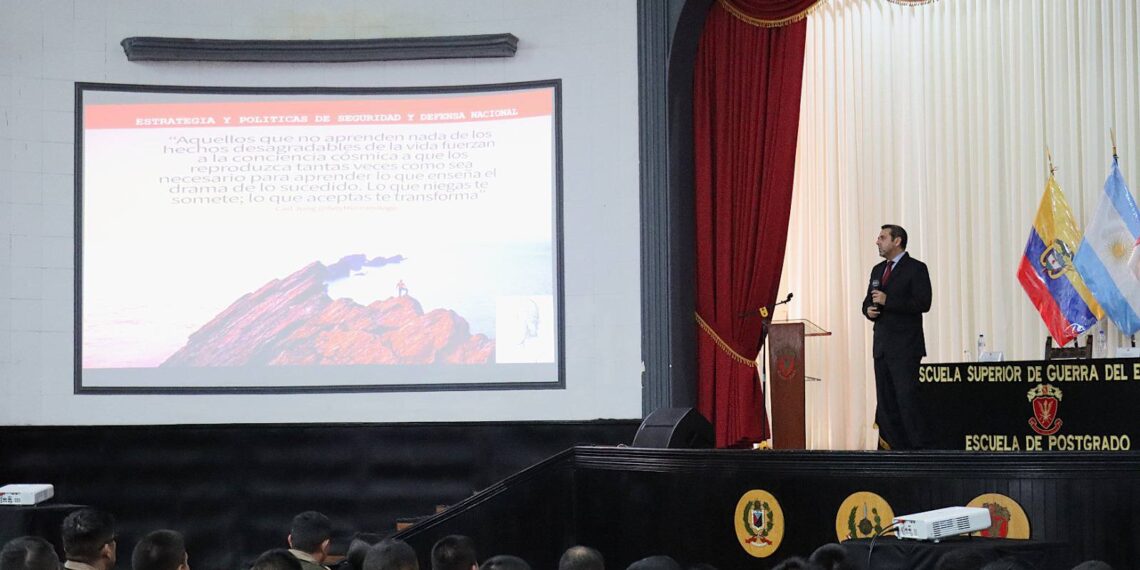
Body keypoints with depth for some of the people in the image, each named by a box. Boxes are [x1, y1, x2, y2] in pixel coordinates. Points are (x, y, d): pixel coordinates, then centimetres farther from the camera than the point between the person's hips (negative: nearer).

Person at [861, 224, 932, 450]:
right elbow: (868, 301, 24)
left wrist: (888, 301, -19)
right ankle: (897, 449, 10)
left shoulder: (916, 269, -5)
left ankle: (919, 450, -9)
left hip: (905, 348, -8)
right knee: (886, 403, 6)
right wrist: (869, 310, 0)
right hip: (882, 346, 8)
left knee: (907, 399, -12)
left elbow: (923, 303, -16)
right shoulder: (878, 270, 18)